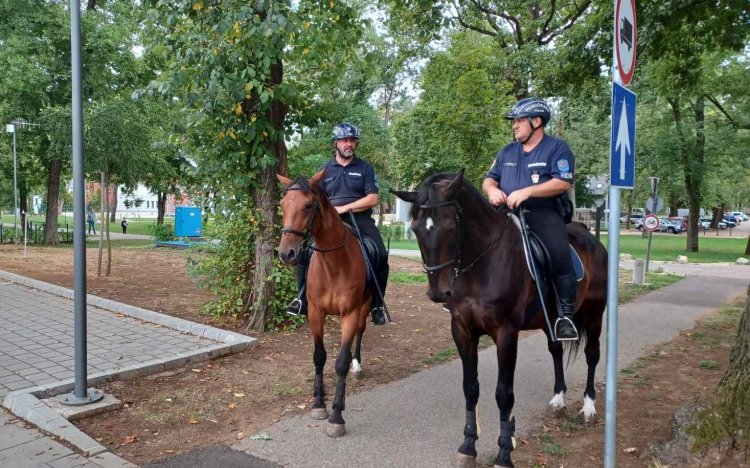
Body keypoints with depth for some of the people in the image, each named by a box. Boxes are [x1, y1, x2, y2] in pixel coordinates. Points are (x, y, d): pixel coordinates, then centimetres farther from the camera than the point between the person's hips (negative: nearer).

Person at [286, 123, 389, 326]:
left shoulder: (365, 168, 6)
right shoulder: (325, 169, 13)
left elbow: (373, 199, -4)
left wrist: (344, 208, -12)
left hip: (360, 220, -2)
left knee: (381, 255, -22)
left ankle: (377, 304, -6)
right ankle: (303, 298, 1)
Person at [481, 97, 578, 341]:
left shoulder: (557, 147, 0)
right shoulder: (507, 151, 17)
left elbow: (563, 182, -12)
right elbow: (489, 179, 17)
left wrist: (526, 192, -22)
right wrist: (492, 189, -9)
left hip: (544, 214, -5)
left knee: (560, 256, -25)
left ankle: (565, 314, -17)